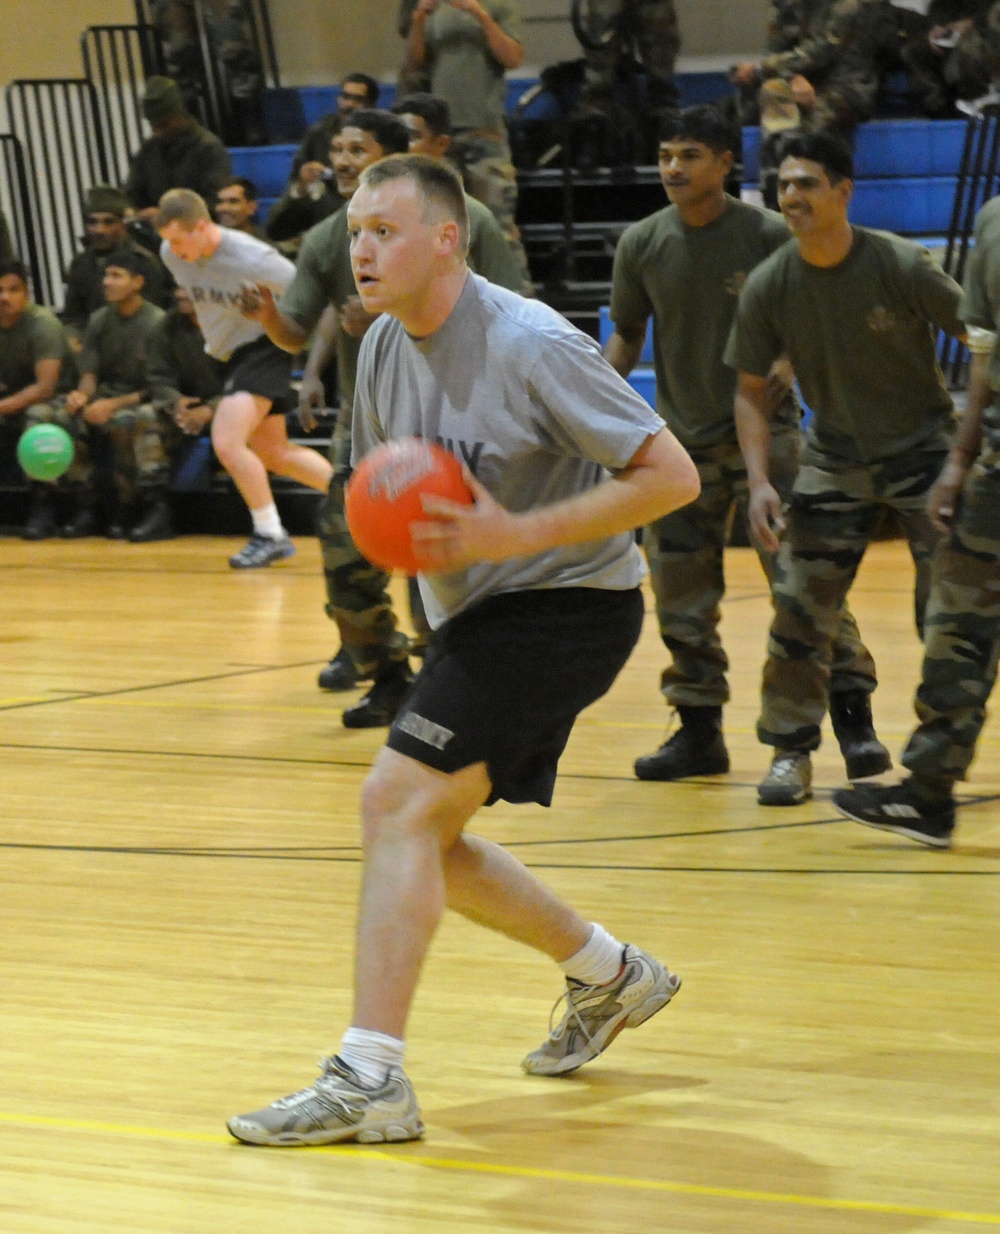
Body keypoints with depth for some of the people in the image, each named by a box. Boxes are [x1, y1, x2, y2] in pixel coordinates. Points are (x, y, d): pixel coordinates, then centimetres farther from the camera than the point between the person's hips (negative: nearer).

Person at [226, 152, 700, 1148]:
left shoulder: (529, 346, -21)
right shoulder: (384, 347, 3)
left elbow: (671, 475, -21)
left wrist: (517, 532, -26)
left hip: (565, 604, -9)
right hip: (478, 614, 9)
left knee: (396, 801, -19)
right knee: (426, 839, 13)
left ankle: (368, 1081, -19)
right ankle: (610, 977, 34)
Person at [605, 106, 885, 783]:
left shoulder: (769, 234, -10)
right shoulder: (642, 244, 0)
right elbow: (628, 333, 13)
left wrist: (788, 362, -21)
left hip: (764, 430, -4)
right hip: (683, 440, 4)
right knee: (681, 597, 5)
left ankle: (853, 717, -4)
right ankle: (700, 730, 18)